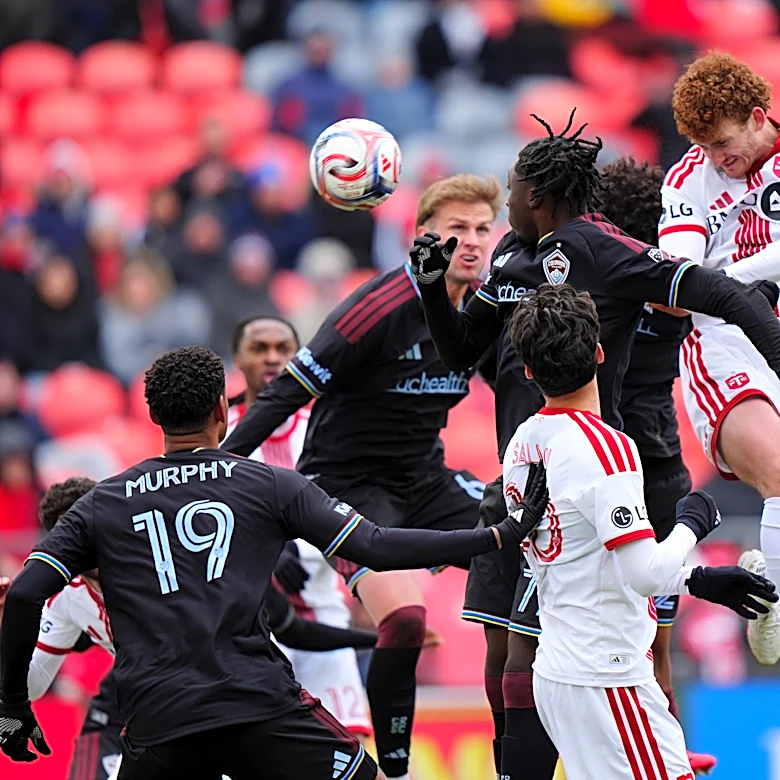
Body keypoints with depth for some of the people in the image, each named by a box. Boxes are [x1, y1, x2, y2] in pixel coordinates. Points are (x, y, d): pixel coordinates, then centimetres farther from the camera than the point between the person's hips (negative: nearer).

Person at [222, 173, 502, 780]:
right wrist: (219, 464, -21)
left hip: (425, 478, 7)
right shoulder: (384, 305, -21)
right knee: (404, 619, -26)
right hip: (348, 480, -7)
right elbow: (291, 390, -18)